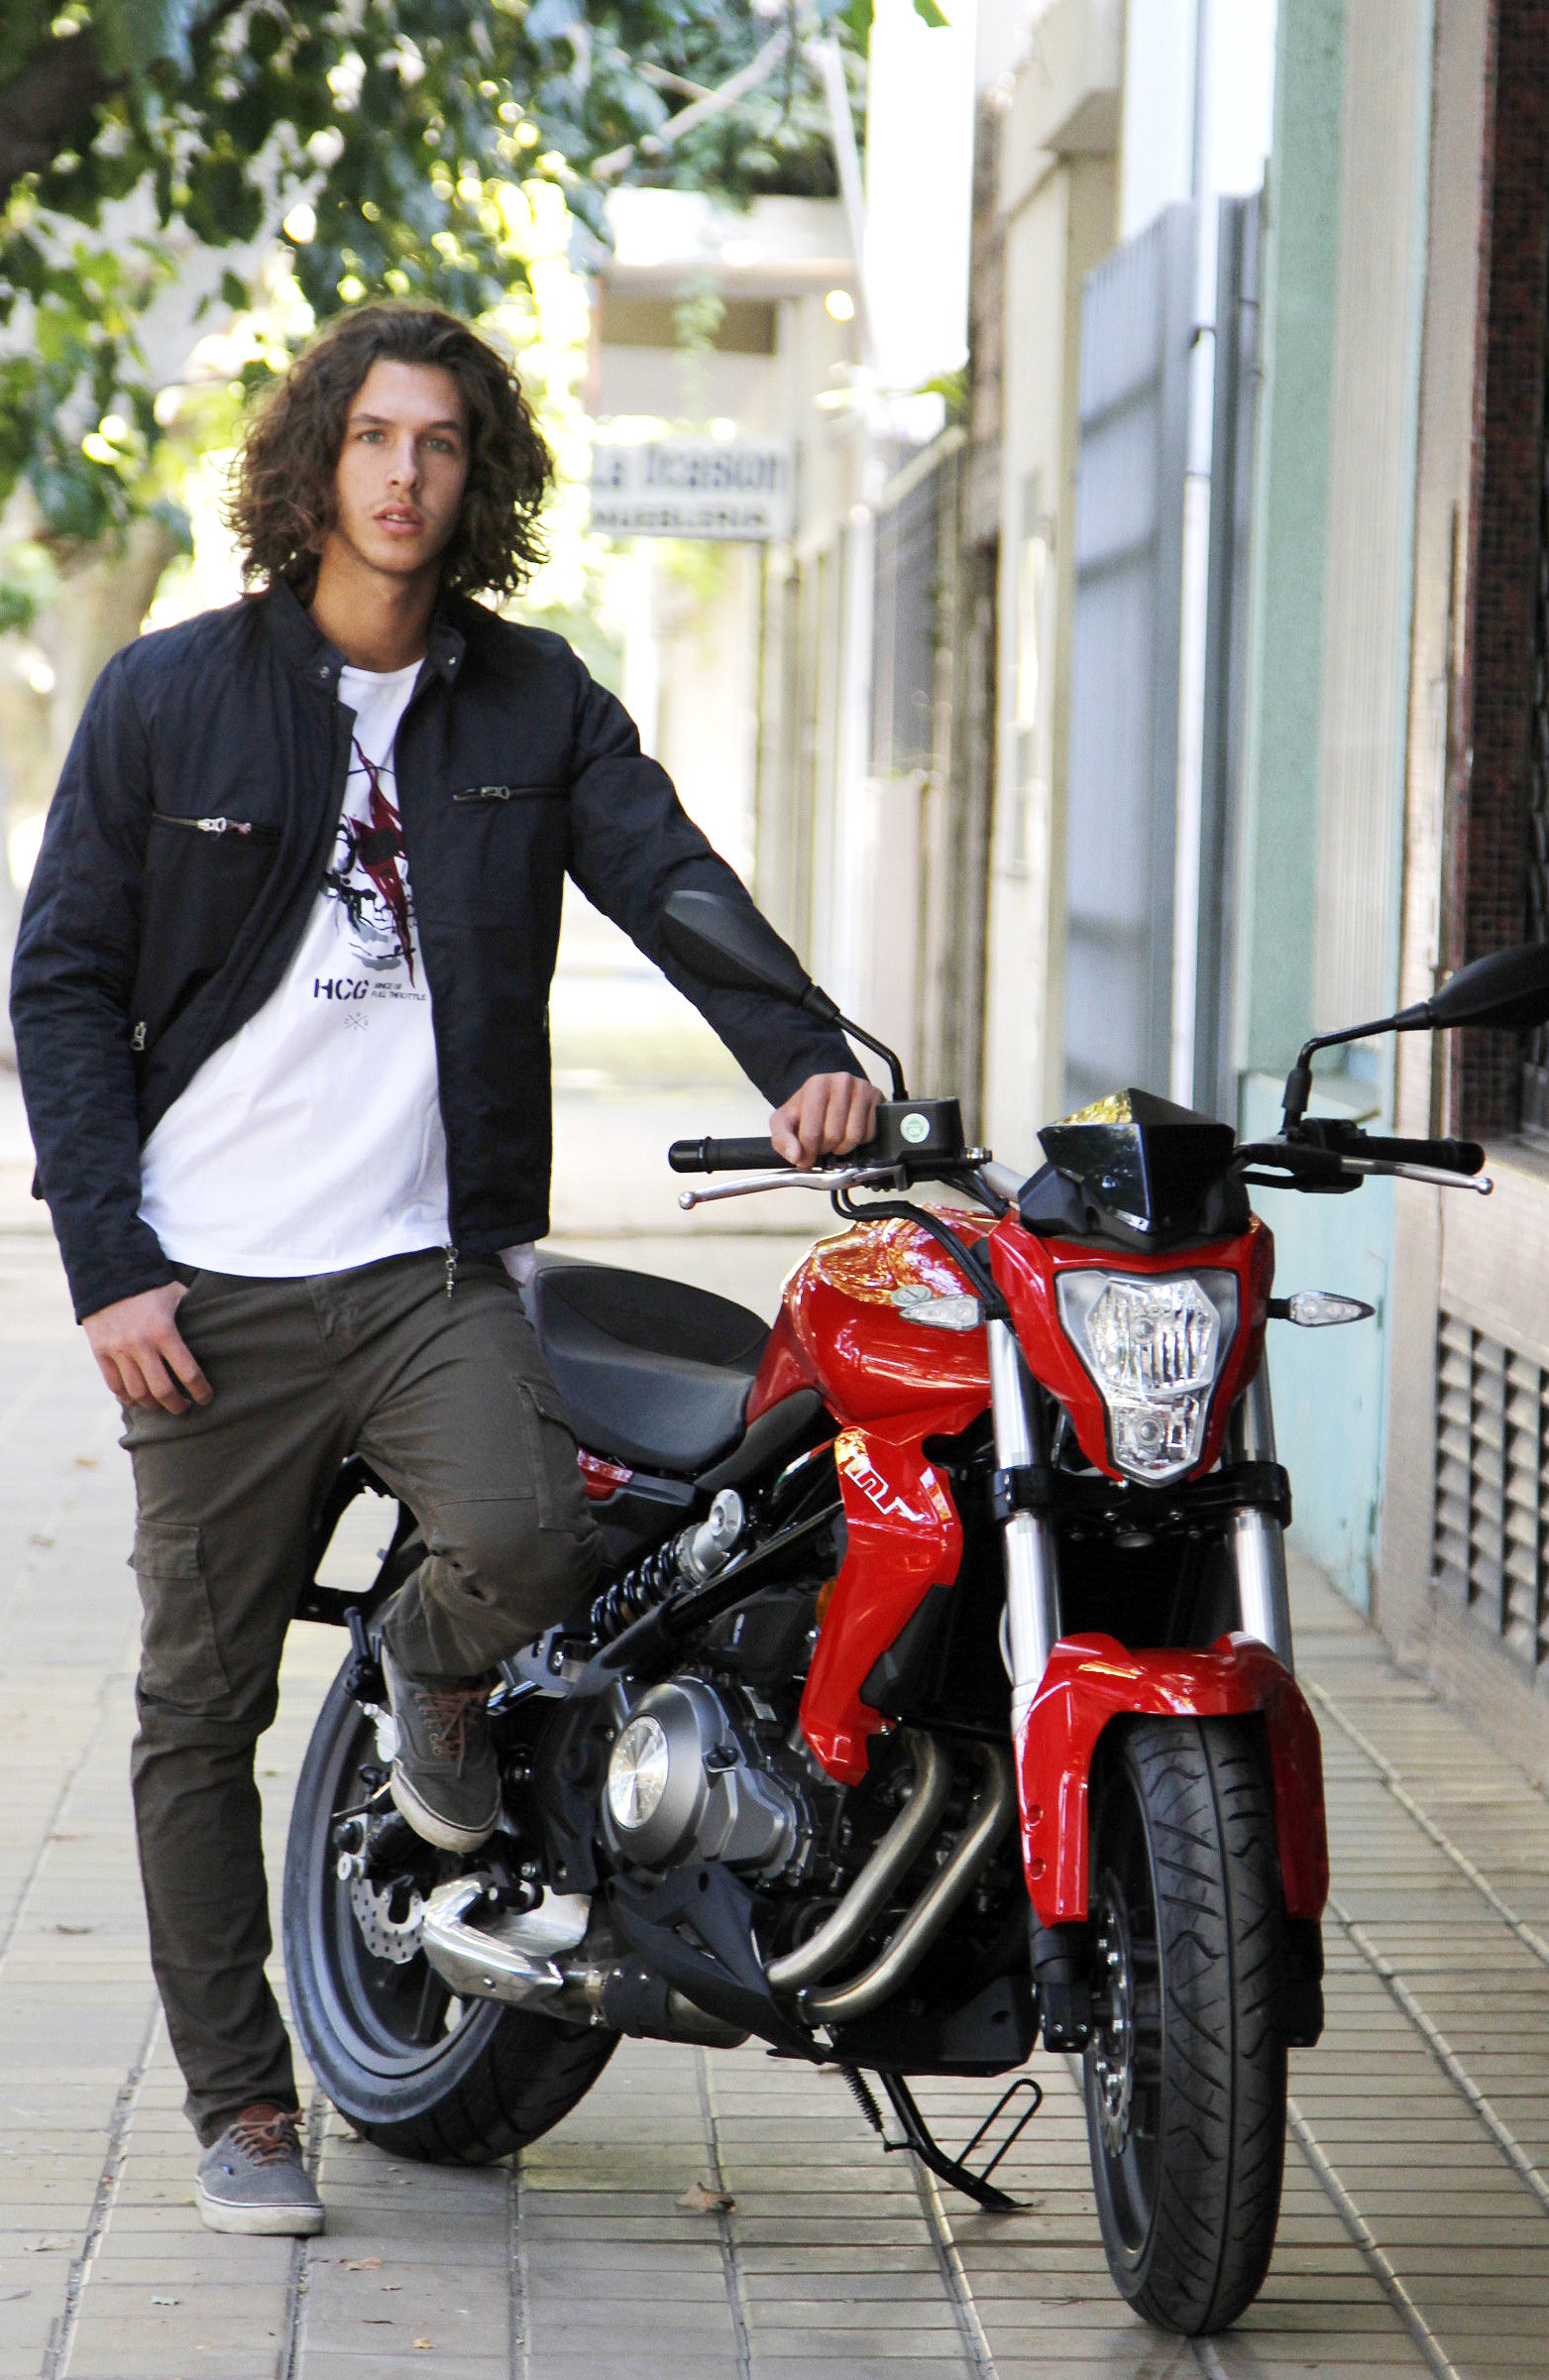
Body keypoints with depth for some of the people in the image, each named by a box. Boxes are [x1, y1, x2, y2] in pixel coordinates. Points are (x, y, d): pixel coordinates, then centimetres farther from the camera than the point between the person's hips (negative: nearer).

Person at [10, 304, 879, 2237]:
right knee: (202, 1704, 3)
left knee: (528, 1539, -26)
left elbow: (669, 880, -5)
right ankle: (239, 2098, 16)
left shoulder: (533, 703, 8)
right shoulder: (167, 696, 3)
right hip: (209, 1284, 0)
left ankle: (436, 1663, 11)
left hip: (437, 1263, 0)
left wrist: (800, 1053, -25)